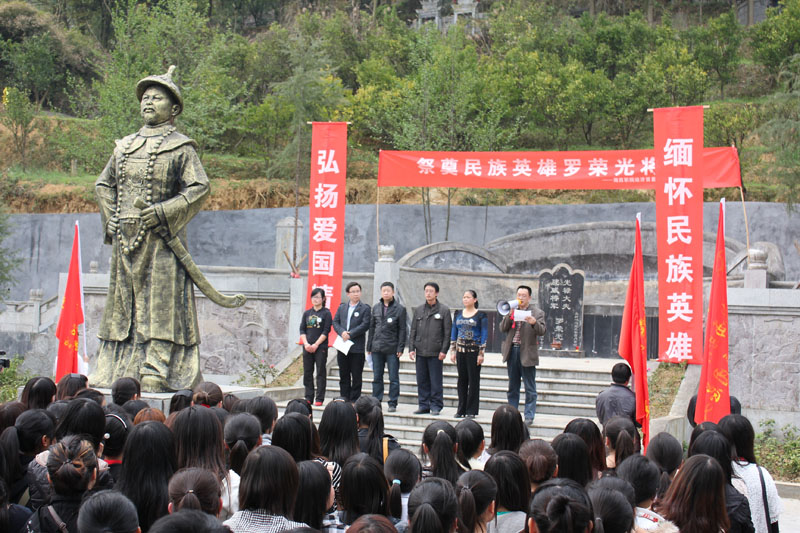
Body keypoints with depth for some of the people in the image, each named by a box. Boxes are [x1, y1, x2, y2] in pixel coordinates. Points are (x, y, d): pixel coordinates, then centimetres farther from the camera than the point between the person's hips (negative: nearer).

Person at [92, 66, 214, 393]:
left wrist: (164, 212, -15)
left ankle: (156, 372, -7)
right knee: (123, 299, 8)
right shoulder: (125, 146, 17)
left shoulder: (180, 147, 1)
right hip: (125, 238, 6)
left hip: (160, 240, -6)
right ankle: (116, 370, 13)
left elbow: (200, 188, -8)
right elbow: (103, 185, 24)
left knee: (160, 302, -7)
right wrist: (110, 217, 8)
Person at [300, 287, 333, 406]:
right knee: (307, 373, 6)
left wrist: (316, 345, -13)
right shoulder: (307, 313, 11)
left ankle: (320, 399, 2)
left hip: (321, 347, -4)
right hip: (307, 347, 4)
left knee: (321, 373, -1)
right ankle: (308, 398, 13)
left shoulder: (326, 313, -1)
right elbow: (302, 330, 8)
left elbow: (326, 331, -7)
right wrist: (306, 344, -7)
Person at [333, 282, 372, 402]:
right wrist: (342, 332, -11)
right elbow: (335, 322, 8)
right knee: (344, 375, 10)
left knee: (356, 376, 1)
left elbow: (365, 325, -11)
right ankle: (344, 398, 18)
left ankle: (354, 400, 7)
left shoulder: (365, 308, -2)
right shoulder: (342, 307, 12)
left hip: (357, 348, -4)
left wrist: (350, 334, -16)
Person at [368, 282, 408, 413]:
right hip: (377, 348, 4)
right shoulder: (376, 308, 10)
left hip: (392, 348, -4)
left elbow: (402, 330, -3)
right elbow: (372, 327, 14)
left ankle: (393, 403, 6)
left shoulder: (399, 309, -2)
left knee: (393, 378, 1)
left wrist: (400, 348, -10)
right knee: (377, 377, 9)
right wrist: (369, 347, 10)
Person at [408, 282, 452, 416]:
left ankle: (436, 406, 6)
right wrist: (411, 348, 5)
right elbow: (413, 331, 14)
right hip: (420, 352, 4)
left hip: (435, 352, -4)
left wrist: (444, 350, -9)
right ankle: (423, 405, 15)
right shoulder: (418, 310, 12)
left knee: (435, 381, -2)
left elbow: (447, 332, -2)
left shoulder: (444, 310, 1)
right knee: (422, 380, 7)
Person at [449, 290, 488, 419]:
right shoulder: (458, 314, 11)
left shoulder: (481, 315, -2)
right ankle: (461, 409, 15)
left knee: (473, 380, -1)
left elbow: (484, 335, -4)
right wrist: (452, 351, 8)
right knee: (461, 380, 7)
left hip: (474, 350, -4)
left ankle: (471, 411, 5)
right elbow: (453, 333, 14)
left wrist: (481, 354, -10)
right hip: (460, 350, 4)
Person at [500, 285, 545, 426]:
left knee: (530, 388, -1)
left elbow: (541, 331, -11)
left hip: (527, 353, -4)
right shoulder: (511, 310, 11)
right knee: (512, 387, 12)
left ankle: (529, 416, 3)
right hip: (512, 352, 4)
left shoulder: (537, 312, 0)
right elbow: (502, 328, 2)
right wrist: (510, 315, -12)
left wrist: (534, 323, -31)